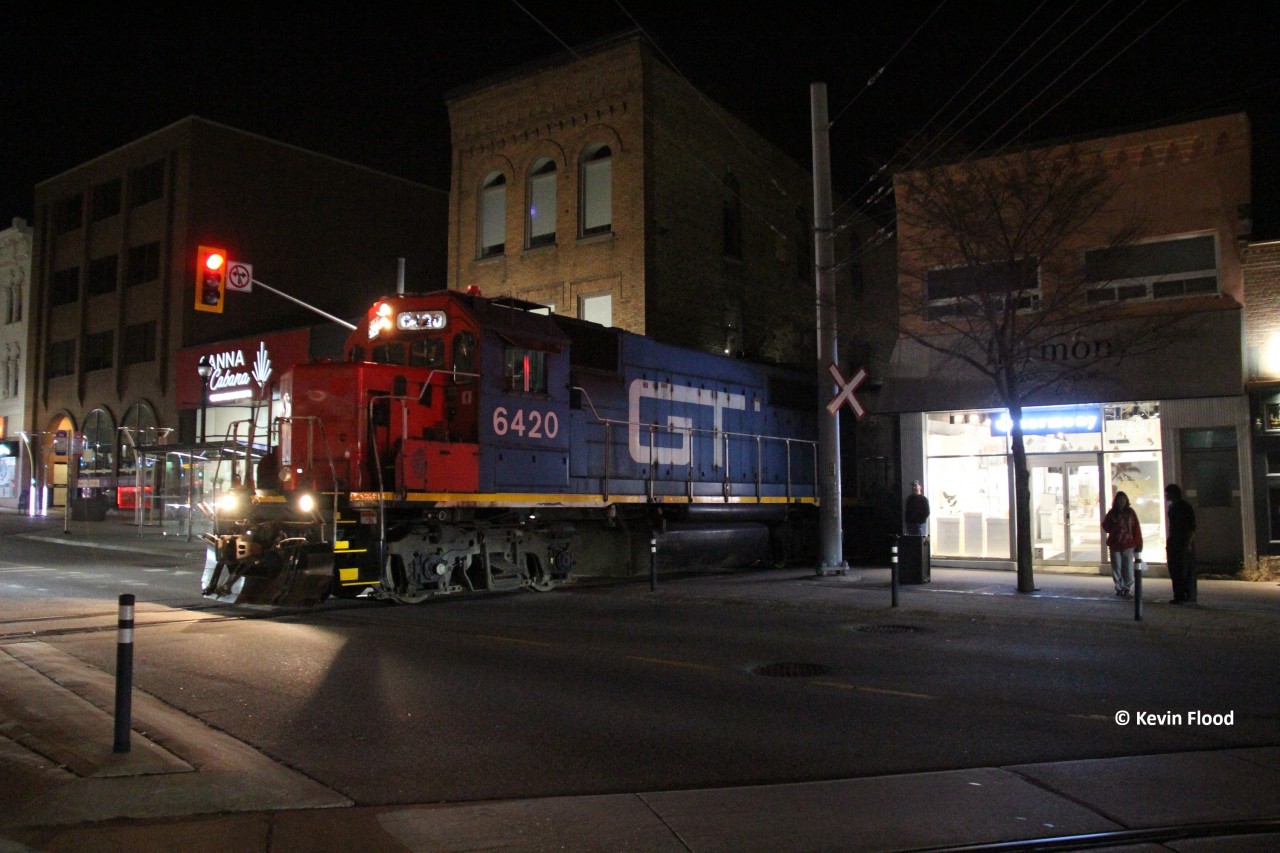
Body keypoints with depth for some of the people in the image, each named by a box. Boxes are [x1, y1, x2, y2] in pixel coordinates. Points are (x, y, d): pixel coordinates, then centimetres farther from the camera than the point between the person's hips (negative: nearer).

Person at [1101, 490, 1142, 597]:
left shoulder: (1130, 512, 1)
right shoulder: (1111, 513, 5)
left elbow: (1136, 528, -1)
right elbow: (1107, 528, 5)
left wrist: (1138, 544, -5)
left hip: (1128, 545, -2)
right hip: (1115, 545, 2)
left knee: (1128, 568, -3)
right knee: (1116, 568, 4)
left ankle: (1128, 589, 3)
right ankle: (1119, 589, 12)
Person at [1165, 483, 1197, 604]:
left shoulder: (1185, 507, -9)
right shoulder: (1172, 507, 15)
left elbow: (1192, 527, -14)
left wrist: (1189, 542, -20)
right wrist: (1169, 542, 17)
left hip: (1184, 543, -8)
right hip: (1174, 543, 8)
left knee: (1186, 571, -6)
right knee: (1175, 571, 7)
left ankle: (1189, 597, -3)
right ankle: (1179, 596, 12)